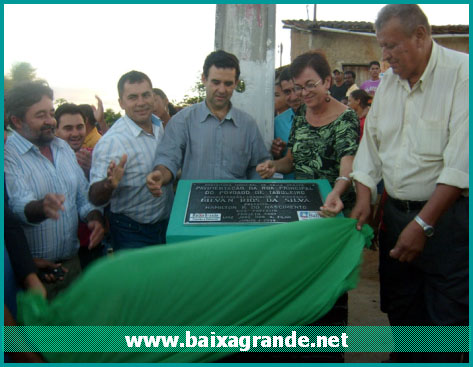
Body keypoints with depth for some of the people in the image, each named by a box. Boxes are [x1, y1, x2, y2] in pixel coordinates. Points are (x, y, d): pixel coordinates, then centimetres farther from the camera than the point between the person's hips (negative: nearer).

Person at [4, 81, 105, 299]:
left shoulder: (63, 148, 8)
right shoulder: (9, 155, -14)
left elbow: (83, 193, 11)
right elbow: (18, 205, -25)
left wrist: (95, 217, -8)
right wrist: (41, 207, -47)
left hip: (71, 261, 6)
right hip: (32, 267, -6)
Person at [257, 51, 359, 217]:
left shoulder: (345, 119, -9)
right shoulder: (301, 114, 9)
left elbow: (348, 166, -24)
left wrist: (335, 194, -45)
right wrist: (274, 166, -7)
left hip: (332, 209, -5)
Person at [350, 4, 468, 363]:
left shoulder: (461, 72, -13)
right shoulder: (388, 80, 9)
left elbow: (461, 162, -20)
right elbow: (370, 143, 14)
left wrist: (423, 223, -21)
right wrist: (364, 197, 1)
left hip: (446, 214, -6)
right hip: (396, 211, 7)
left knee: (445, 318, 4)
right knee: (399, 307, 17)